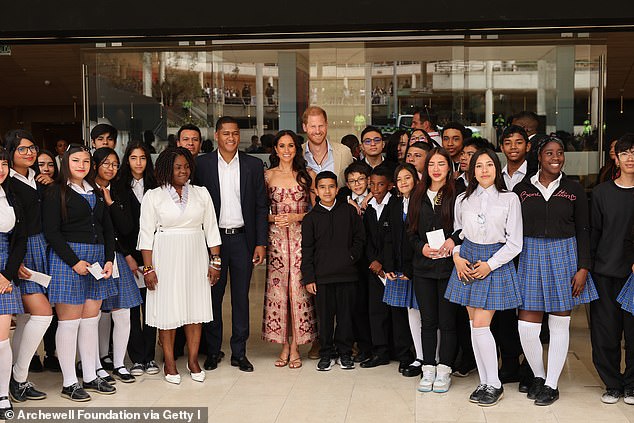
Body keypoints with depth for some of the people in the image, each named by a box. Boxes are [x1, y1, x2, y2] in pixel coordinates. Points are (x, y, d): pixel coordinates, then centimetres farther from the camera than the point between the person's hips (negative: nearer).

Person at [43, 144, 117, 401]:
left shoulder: (96, 192, 16)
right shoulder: (57, 192, -2)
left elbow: (108, 229, 16)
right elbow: (52, 232, -9)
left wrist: (109, 260, 3)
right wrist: (75, 262, -15)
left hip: (97, 258, 6)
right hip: (68, 257, -6)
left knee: (91, 320, 8)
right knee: (69, 322, -2)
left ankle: (91, 377, 16)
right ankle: (69, 382, 5)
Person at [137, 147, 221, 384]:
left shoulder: (201, 194, 8)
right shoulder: (153, 196, 1)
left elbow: (211, 229, 9)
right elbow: (146, 233, -2)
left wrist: (215, 261, 3)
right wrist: (148, 268, -8)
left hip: (195, 257, 2)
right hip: (166, 258, -2)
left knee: (196, 306, 4)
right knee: (168, 308, 1)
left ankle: (193, 360, 16)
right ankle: (169, 362, 12)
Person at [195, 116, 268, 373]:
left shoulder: (253, 165, 5)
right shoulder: (203, 164, 2)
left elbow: (261, 207, 5)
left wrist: (261, 243, -1)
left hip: (243, 238, 1)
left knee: (241, 297, 6)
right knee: (213, 296, 6)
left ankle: (239, 352, 16)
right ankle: (213, 351, 18)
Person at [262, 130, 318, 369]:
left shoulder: (307, 174, 5)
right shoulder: (267, 175, 7)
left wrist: (295, 217, -9)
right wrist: (273, 218, -9)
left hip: (301, 236, -1)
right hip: (276, 237, 1)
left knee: (298, 287, -3)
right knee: (278, 288, -1)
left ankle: (295, 347, 4)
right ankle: (284, 346, 9)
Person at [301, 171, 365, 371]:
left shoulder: (348, 211, 4)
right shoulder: (311, 218, 3)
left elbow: (359, 237, 12)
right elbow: (307, 250, 3)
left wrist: (353, 255, -3)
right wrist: (308, 278, -2)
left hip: (346, 273, 1)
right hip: (322, 275, 0)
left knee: (345, 314, 6)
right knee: (325, 316, 5)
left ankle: (345, 353, 19)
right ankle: (326, 354, 18)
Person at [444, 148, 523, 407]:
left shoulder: (509, 199, -2)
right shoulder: (463, 199, 8)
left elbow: (514, 243, -3)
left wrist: (490, 264, -11)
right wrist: (457, 257, -2)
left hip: (495, 263, -4)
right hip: (467, 263, 4)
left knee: (480, 325, -11)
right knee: (474, 325, 5)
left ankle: (494, 384, 3)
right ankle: (484, 382, 15)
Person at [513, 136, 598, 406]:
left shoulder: (574, 190, 3)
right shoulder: (522, 189, 3)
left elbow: (583, 230, 3)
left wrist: (583, 268, -5)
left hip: (564, 256, 0)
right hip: (531, 256, 0)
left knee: (560, 325, 5)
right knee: (527, 325, -4)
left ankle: (551, 385, 18)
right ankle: (538, 376, 21)